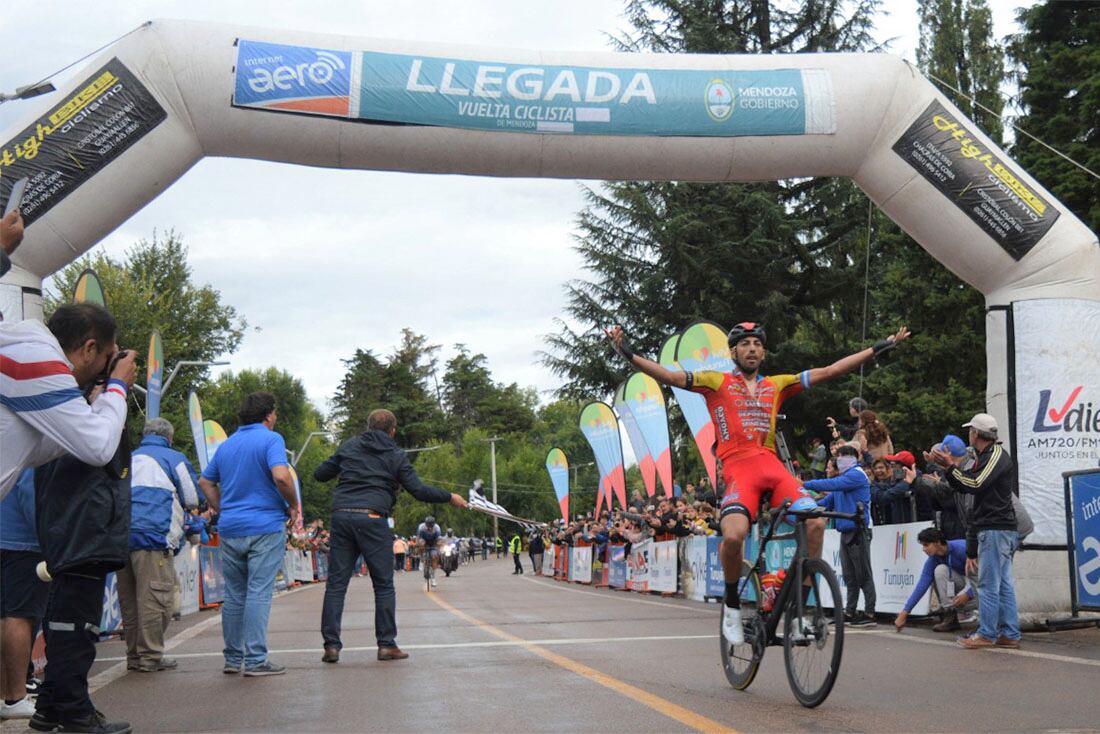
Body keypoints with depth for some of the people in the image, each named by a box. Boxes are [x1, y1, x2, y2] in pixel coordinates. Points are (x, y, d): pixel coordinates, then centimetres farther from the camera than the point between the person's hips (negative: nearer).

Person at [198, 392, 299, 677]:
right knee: (259, 593, -6)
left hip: (230, 529, 6)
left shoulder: (226, 445, 15)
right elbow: (281, 475, -21)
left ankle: (233, 658, 17)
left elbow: (205, 482, 21)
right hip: (265, 526, -6)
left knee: (234, 596, 12)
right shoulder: (270, 439, -6)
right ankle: (255, 659, -8)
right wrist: (293, 504, -6)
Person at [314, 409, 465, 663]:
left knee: (336, 584, 5)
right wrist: (450, 497, 15)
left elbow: (320, 474, 17)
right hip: (372, 520, -3)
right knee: (383, 585, 6)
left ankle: (331, 645, 1)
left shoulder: (349, 446, 15)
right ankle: (386, 644, 5)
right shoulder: (396, 456, 7)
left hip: (341, 516, 3)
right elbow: (419, 491, 2)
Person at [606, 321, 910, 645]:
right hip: (738, 468, -4)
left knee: (816, 523, -21)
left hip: (772, 466, 4)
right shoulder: (717, 383, 11)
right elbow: (669, 376, 0)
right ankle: (732, 603, -2)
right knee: (733, 535, -30)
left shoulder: (776, 385, 21)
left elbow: (828, 372, 21)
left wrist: (879, 348, 19)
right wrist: (628, 354, -14)